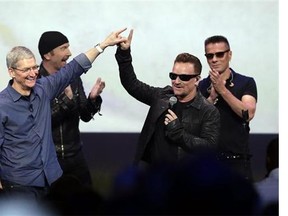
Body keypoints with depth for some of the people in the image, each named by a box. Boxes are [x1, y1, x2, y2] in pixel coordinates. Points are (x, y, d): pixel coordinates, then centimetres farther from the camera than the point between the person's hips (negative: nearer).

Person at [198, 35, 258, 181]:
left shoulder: (246, 83, 2)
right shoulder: (201, 86, 9)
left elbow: (248, 114, -13)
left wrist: (222, 90, -17)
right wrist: (212, 96, -14)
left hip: (237, 160, -2)